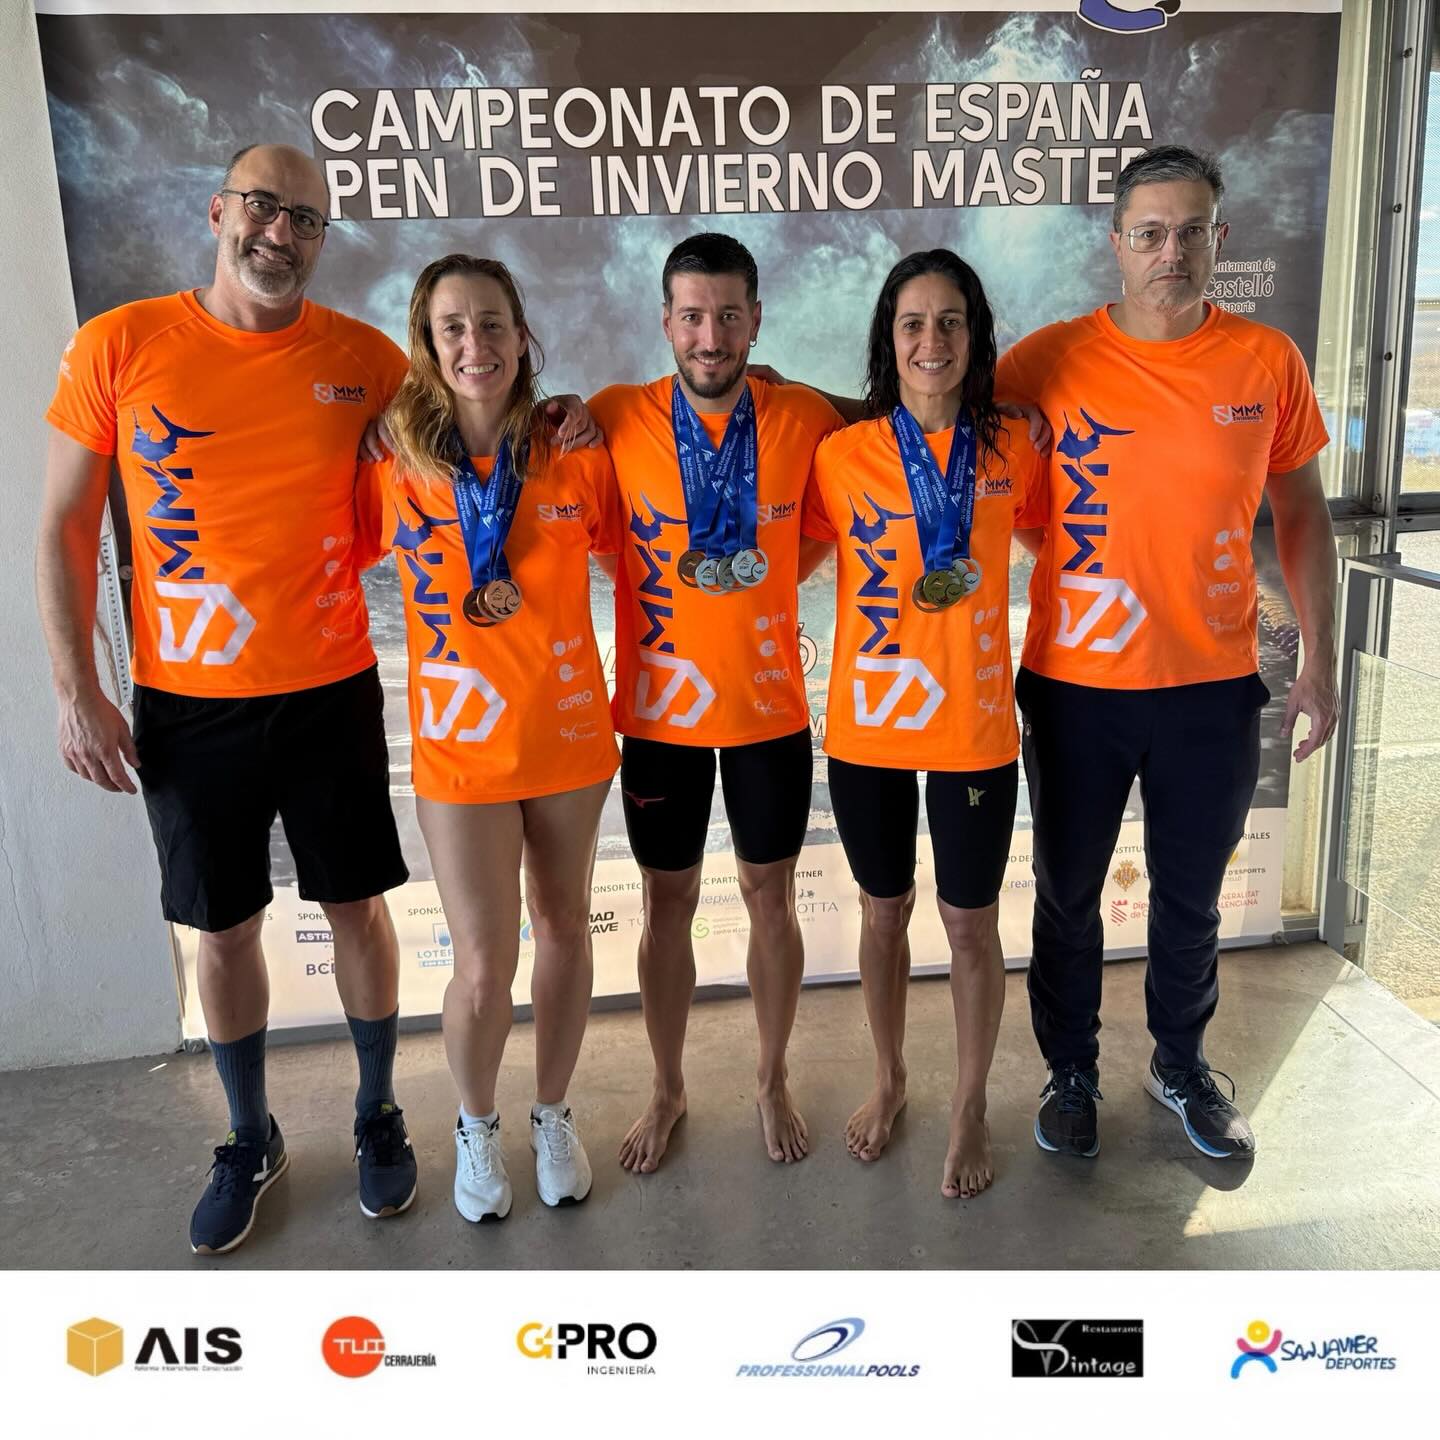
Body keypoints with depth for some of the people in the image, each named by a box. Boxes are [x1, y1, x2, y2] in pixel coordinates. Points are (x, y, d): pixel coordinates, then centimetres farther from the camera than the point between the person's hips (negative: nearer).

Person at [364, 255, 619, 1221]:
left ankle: (554, 1113, 38)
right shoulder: (394, 467, -7)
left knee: (566, 927, 15)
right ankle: (477, 1125, 31)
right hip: (462, 743, -1)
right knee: (485, 963, 1)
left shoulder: (575, 455, -6)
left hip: (569, 733, 2)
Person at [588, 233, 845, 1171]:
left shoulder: (806, 419, -7)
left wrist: (765, 584, -3)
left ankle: (773, 1077, 36)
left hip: (771, 704, 1)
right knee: (668, 903, 13)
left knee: (771, 895, 14)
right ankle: (668, 1088, 34)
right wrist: (662, 582, -6)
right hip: (660, 706, 0)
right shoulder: (616, 419, -9)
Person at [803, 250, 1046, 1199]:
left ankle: (972, 1105, 34)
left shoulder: (1014, 448, -3)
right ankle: (890, 1081, 41)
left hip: (974, 728, 0)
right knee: (884, 911, 17)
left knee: (971, 923, 11)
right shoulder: (842, 455, -5)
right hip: (867, 726, 1)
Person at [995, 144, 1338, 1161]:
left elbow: (1303, 515, 7)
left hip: (1214, 685, 1)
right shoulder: (1050, 361, -7)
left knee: (1192, 896, 17)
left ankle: (1182, 1065, 42)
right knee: (1069, 893, 14)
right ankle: (1072, 1070, 37)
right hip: (1076, 685, -1)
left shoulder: (1268, 362, -2)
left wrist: (1321, 661, 5)